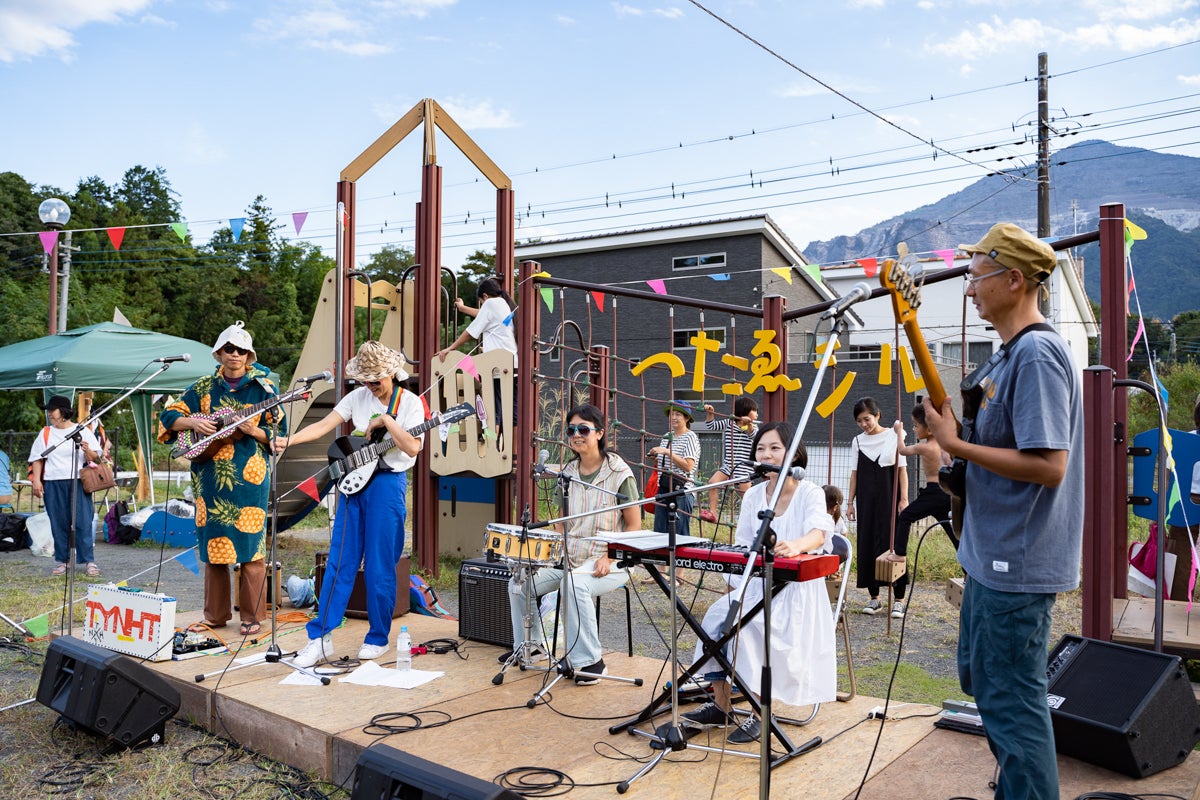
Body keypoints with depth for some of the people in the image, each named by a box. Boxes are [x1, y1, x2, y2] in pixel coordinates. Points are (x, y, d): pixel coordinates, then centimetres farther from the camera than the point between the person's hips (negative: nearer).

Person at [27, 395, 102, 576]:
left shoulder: (82, 431, 5)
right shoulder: (45, 433, 12)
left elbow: (95, 457, 6)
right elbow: (37, 458, 13)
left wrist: (87, 450, -16)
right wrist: (36, 480, 1)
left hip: (78, 482, -2)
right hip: (53, 484, 3)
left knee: (83, 522, -5)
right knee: (59, 523, 5)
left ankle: (90, 561, -1)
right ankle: (62, 561, 14)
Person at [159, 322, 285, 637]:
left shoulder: (263, 387, 1)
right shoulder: (204, 387, 10)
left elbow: (278, 433, 0)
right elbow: (169, 416, 11)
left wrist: (254, 431, -18)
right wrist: (193, 422, -8)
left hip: (249, 477, -3)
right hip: (210, 476, 4)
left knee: (249, 542, -4)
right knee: (213, 541, 9)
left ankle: (252, 616, 7)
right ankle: (216, 614, 21)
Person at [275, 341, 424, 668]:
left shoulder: (410, 403, -5)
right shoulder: (358, 396, 7)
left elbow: (413, 447, -15)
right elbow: (324, 425, -1)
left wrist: (386, 420, -17)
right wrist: (289, 440, -13)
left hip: (388, 484, -4)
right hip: (355, 481, 4)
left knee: (379, 567, 1)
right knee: (340, 562, 4)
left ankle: (378, 638, 16)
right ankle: (321, 638, 8)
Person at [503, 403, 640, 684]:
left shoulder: (619, 473, -10)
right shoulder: (568, 473, 8)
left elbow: (634, 526, -8)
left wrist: (610, 558, -20)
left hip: (607, 561, -6)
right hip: (569, 556, 7)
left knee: (575, 584, -35)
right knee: (520, 582, -6)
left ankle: (591, 661, -19)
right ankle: (531, 645, 18)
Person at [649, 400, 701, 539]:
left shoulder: (690, 437, -7)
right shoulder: (667, 436, 14)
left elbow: (688, 466, -18)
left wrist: (667, 452, -21)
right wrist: (655, 458, 3)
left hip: (681, 491, -7)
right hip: (663, 489, 7)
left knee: (679, 534, -3)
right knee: (659, 531, 9)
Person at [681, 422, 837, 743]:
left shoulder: (810, 493, -7)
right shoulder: (752, 496, 9)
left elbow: (819, 532, -28)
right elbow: (744, 548, 10)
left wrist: (796, 545, -52)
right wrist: (734, 590, -4)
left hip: (796, 590, -5)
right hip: (756, 585, 5)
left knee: (751, 626, -30)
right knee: (716, 616, -20)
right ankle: (720, 707, -8)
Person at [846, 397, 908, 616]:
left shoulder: (893, 436, 0)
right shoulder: (857, 441, 9)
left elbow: (902, 470, -1)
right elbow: (855, 473, 10)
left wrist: (904, 498, -8)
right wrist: (850, 502, 6)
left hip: (889, 498, -3)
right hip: (866, 500, 3)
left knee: (893, 542, -5)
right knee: (867, 544, 2)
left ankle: (898, 599, 2)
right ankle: (874, 597, 11)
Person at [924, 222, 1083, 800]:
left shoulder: (1037, 352, -20)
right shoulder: (1013, 354, 12)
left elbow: (1048, 466, -26)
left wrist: (956, 445, -20)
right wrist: (955, 438, 7)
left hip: (1017, 565, -11)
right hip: (993, 555, 11)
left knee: (1011, 701, 0)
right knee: (982, 679, 23)